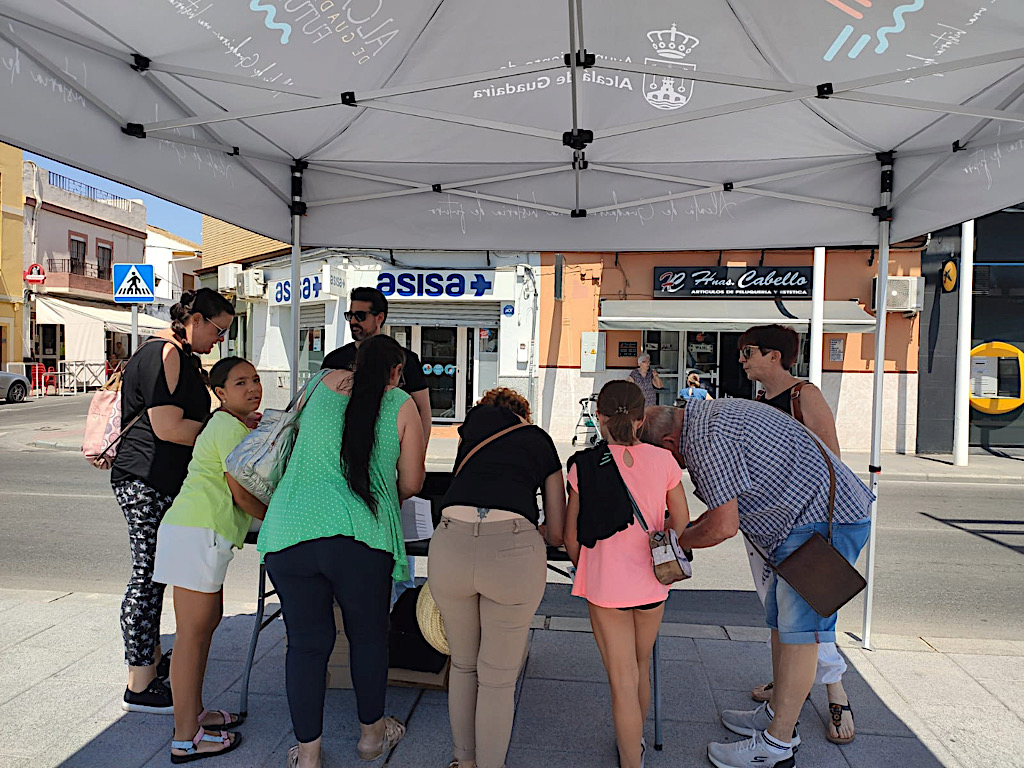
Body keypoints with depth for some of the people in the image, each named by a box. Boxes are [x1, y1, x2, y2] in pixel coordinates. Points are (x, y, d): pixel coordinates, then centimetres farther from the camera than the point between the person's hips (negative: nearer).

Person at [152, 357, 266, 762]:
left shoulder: (230, 425, 21)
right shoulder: (231, 428, -11)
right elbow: (241, 494, -14)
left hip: (202, 533, 11)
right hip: (197, 534, -11)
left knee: (209, 621, 17)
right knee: (192, 633, -6)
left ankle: (193, 712, 29)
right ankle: (185, 738, 2)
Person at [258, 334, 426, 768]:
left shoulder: (325, 385, 14)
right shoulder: (401, 405, 5)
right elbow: (411, 484, 8)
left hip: (287, 532, 3)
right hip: (358, 536, -2)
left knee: (305, 643, 15)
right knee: (368, 636, 18)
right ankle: (371, 733, 36)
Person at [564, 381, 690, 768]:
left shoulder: (584, 465, -11)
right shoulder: (662, 461, -7)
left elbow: (572, 537, -4)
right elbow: (680, 521, 6)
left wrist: (584, 567, 15)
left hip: (604, 586, -3)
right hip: (652, 584, 3)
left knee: (623, 681, 8)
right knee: (641, 669, 25)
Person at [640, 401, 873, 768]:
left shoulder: (705, 439, -21)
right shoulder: (710, 415, 12)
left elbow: (724, 527, -19)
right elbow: (729, 501, 21)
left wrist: (677, 540, -2)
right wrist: (685, 528, 16)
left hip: (825, 521, -11)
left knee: (798, 630, -6)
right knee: (781, 618, 16)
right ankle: (776, 713, 28)